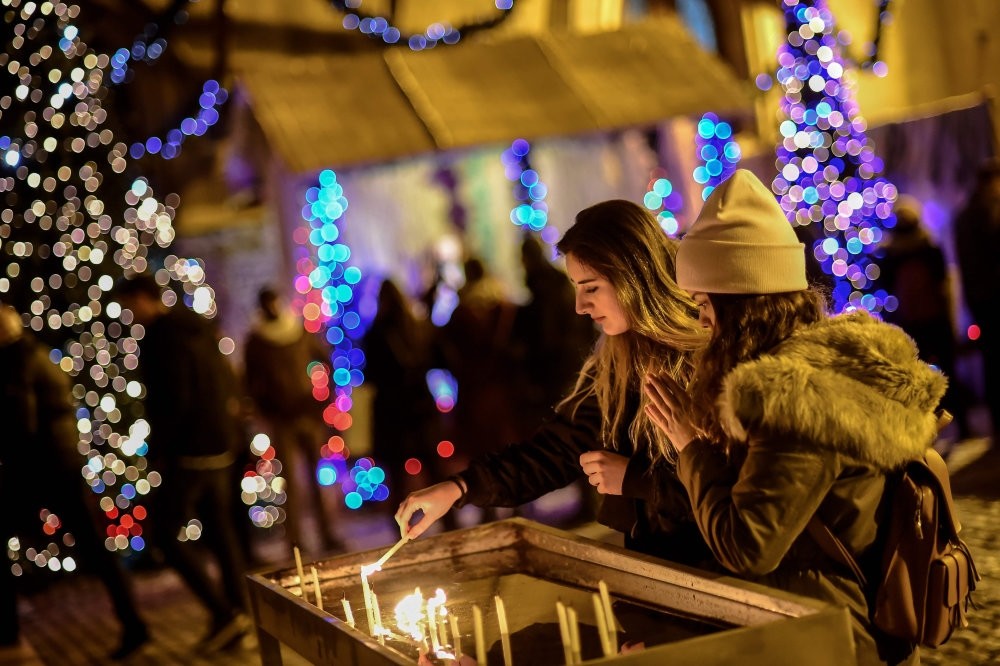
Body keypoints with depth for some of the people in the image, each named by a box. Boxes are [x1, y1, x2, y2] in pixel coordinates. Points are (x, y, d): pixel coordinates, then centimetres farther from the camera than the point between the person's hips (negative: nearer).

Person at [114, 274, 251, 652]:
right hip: (221, 447, 9)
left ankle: (224, 613, -8)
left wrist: (159, 452, -13)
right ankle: (236, 613, 17)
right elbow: (229, 385, 18)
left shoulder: (163, 338, -14)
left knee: (166, 535, -3)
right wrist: (229, 430, 14)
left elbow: (173, 401, -21)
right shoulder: (198, 329, 14)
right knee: (220, 531, 14)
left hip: (189, 451, -9)